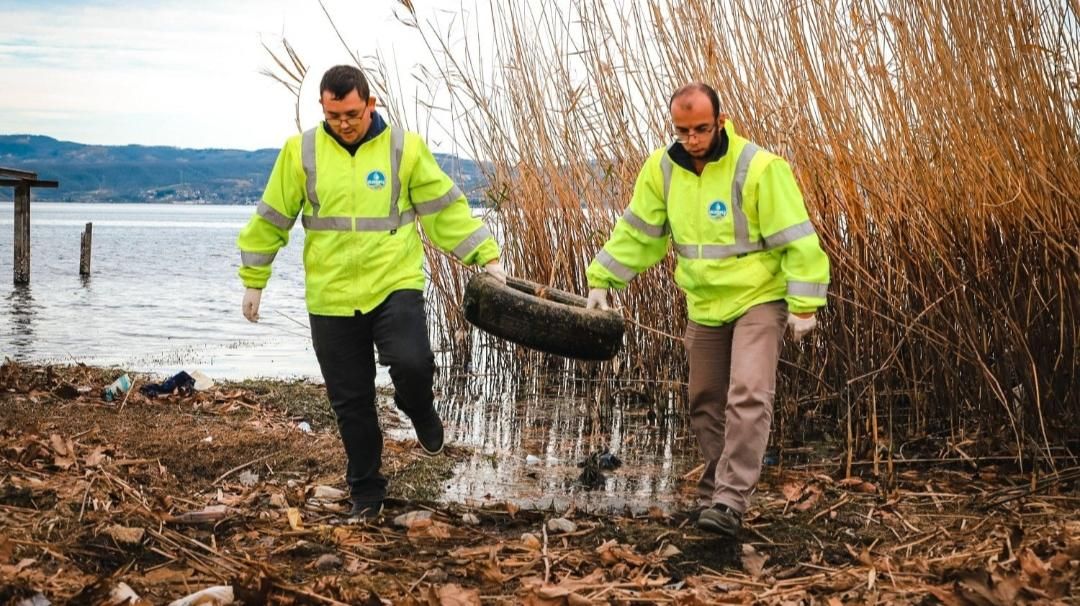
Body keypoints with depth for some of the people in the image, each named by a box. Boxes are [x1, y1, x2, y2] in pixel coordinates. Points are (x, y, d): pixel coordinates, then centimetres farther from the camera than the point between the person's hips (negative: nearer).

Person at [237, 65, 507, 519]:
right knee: (350, 402, 7)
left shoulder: (405, 148, -2)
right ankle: (365, 491, 25)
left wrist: (486, 257, -3)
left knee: (411, 363, -25)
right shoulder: (301, 152, 0)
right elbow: (271, 219, 9)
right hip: (331, 298, 2)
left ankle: (421, 413, 12)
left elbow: (445, 209, 2)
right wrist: (253, 280, 11)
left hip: (396, 285, -1)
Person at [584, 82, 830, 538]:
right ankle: (714, 492, 27)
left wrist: (804, 304, -16)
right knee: (706, 405, 13)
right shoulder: (663, 168, -4)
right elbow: (637, 232, 7)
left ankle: (730, 501, -18)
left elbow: (796, 240, -16)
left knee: (748, 397, -19)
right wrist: (601, 280, 5)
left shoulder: (758, 168, -20)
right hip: (705, 307, 6)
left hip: (759, 300, -6)